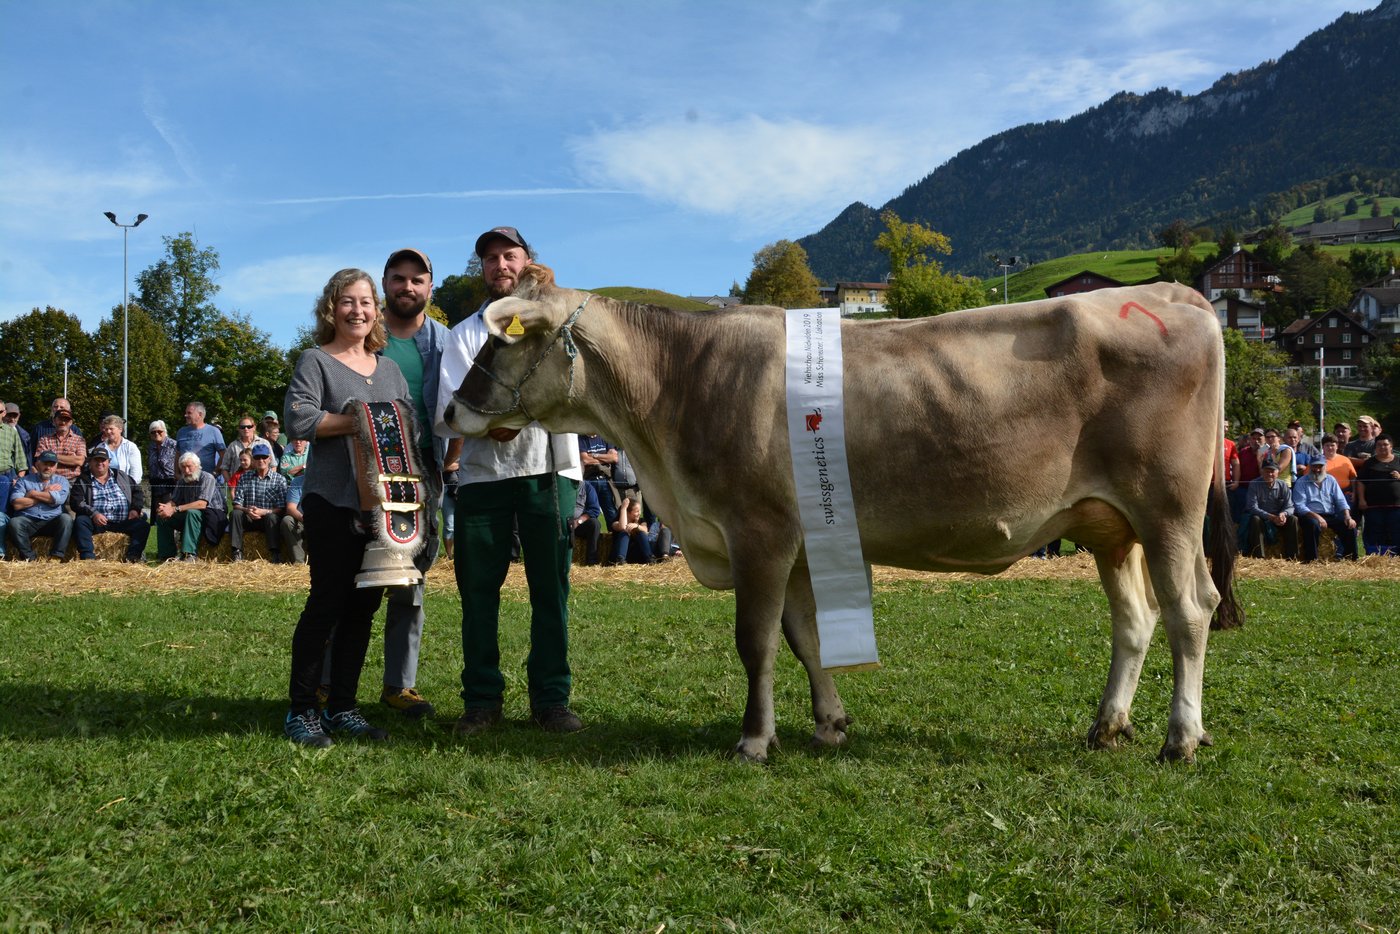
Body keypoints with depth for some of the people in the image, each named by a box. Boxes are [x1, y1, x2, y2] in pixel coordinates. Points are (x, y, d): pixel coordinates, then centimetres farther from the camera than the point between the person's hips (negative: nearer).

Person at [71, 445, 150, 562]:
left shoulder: (121, 476, 21)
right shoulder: (83, 480, 12)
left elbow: (137, 491, 21)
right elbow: (76, 501, 0)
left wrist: (135, 509, 1)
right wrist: (93, 513, -18)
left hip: (123, 522, 2)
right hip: (97, 522, -2)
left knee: (143, 525, -23)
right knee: (80, 521, -32)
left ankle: (132, 557, -33)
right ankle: (88, 558, -40)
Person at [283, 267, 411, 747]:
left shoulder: (388, 367, 17)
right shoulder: (316, 361, 0)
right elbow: (297, 419, -14)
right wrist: (359, 421, -15)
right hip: (333, 504, -6)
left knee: (364, 604, 7)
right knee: (327, 602, -5)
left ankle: (342, 708, 16)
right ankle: (301, 710, 5)